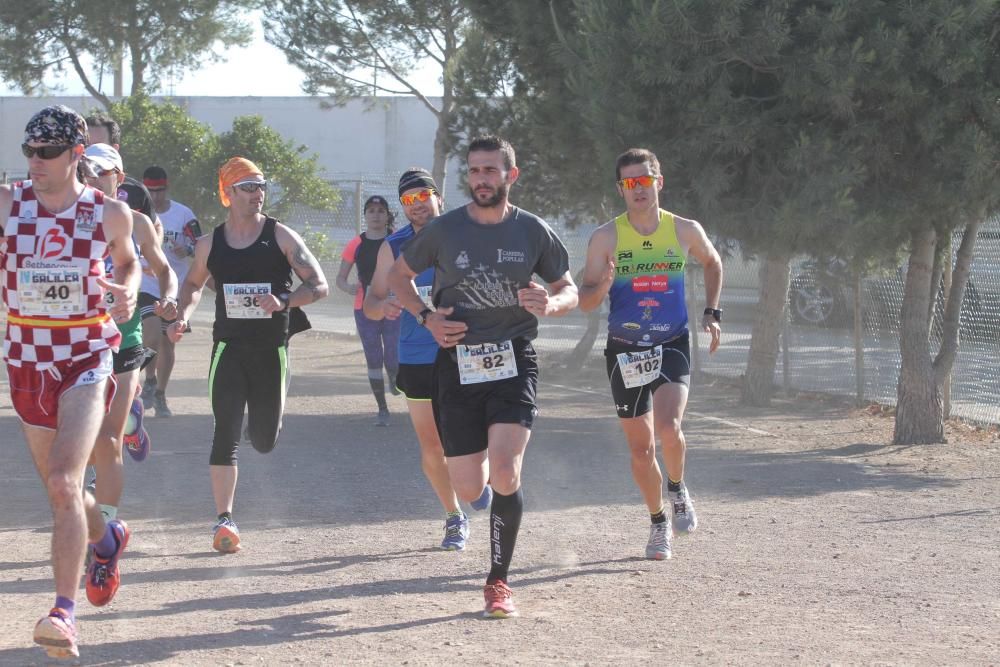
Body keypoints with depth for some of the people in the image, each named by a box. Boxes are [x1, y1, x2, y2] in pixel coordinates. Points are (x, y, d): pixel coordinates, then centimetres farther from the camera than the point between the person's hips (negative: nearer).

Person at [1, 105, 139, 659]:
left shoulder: (110, 214, -2)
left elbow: (127, 262, 16)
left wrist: (127, 293, -4)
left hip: (85, 360, -3)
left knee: (64, 483, -20)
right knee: (59, 488, 16)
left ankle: (65, 612, -20)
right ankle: (106, 538, 49)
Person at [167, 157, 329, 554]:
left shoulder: (281, 237, -2)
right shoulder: (210, 244, 5)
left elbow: (319, 286, -5)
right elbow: (193, 284, 24)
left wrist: (284, 301, -23)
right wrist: (182, 317, 4)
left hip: (271, 347, -1)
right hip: (229, 346, 1)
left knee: (264, 441, 8)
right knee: (226, 435, -12)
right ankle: (224, 520, -13)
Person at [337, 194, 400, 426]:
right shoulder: (357, 245, 1)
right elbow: (340, 278, 4)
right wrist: (348, 287, -17)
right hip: (365, 309, 2)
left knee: (392, 361, -8)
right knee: (373, 361, 5)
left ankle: (394, 376, 29)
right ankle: (382, 409, 16)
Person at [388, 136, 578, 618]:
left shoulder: (532, 231, 1)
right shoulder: (444, 230, 1)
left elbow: (570, 292, 11)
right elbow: (398, 276, 14)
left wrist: (549, 304, -13)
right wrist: (425, 316, -3)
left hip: (513, 361, -1)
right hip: (458, 363, 1)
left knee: (504, 475, -18)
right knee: (469, 490, 0)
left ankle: (498, 582, -3)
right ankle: (492, 474, 40)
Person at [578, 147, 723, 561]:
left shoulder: (685, 231, -2)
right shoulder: (606, 238, -6)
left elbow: (713, 264, 19)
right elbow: (585, 302, -5)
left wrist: (711, 313, 10)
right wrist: (603, 286, -26)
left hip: (672, 345, -1)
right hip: (624, 351, 1)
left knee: (668, 427, -24)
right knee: (640, 448, 6)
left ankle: (677, 490, 7)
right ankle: (659, 523, 27)